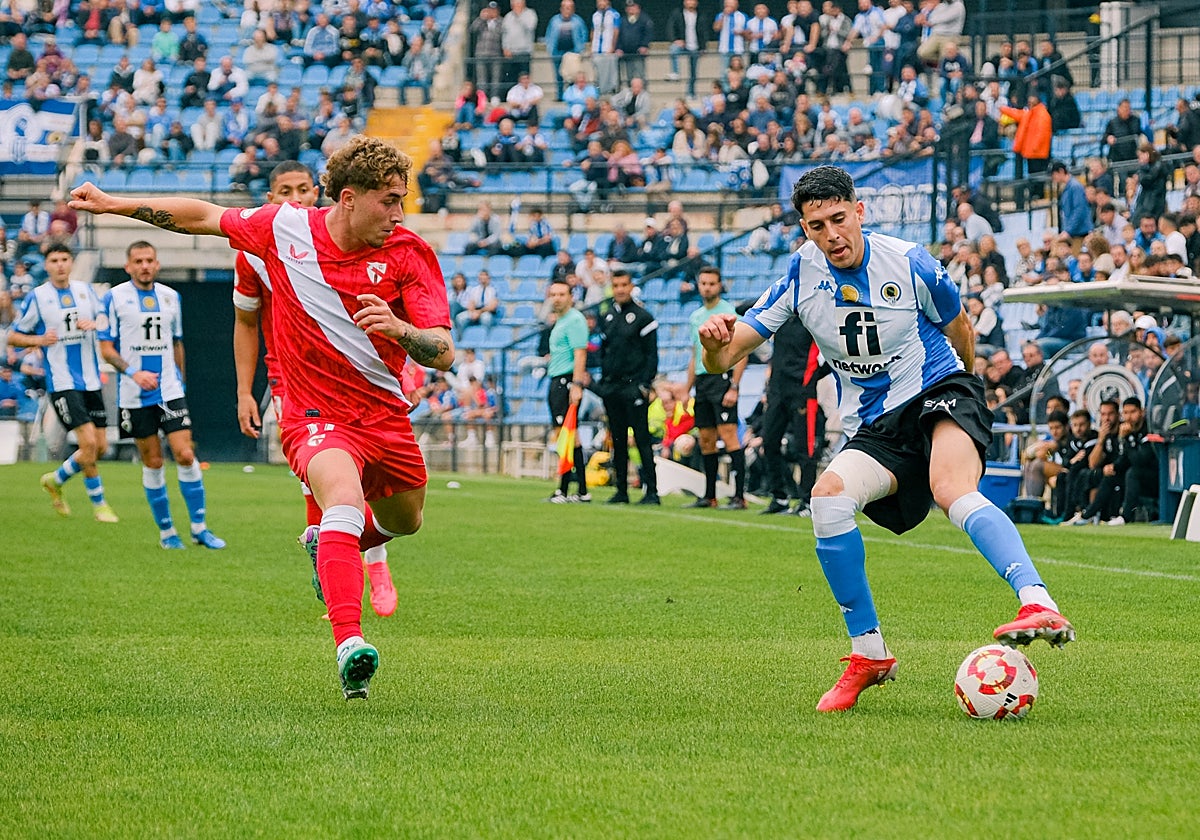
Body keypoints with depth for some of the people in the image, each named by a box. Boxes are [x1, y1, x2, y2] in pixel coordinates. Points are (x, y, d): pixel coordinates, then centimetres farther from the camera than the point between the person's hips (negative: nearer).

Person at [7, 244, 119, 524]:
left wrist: (94, 323, -12)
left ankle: (55, 480, 28)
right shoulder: (37, 297, -2)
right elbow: (13, 337, 3)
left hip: (90, 380, 5)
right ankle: (98, 504, 0)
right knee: (88, 441, -16)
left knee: (100, 446, 5)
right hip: (62, 382, -5)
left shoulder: (86, 290, 9)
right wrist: (38, 340, -16)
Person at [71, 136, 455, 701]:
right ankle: (349, 645, -47)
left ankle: (331, 545, 60)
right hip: (315, 415, -3)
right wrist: (118, 205, 10)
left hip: (386, 415, 3)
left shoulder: (409, 255, -9)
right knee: (344, 499, -33)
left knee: (404, 522, 23)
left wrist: (399, 327, -35)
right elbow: (204, 217, 10)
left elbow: (442, 355, -14)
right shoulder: (283, 228, -7)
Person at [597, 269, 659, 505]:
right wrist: (603, 383, 12)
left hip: (633, 386, -6)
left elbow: (652, 355, -4)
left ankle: (651, 491, -9)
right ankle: (621, 490, 12)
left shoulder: (643, 317, -3)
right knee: (618, 441, 8)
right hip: (611, 386, 6)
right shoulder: (607, 317, 14)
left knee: (642, 439, -8)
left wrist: (646, 385, -12)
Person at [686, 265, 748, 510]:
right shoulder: (695, 317, 17)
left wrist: (734, 387, -17)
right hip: (702, 381, 7)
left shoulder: (729, 313, -5)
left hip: (722, 377, -7)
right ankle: (709, 496, 15)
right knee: (706, 441, 9)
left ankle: (739, 496, -16)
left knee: (729, 435, -13)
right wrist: (688, 389, 19)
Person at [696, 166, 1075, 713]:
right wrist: (716, 345, -27)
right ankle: (868, 654, -15)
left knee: (952, 492, -36)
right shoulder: (801, 274, -2)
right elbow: (724, 359, -4)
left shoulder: (909, 265, -8)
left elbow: (958, 329, 12)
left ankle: (1040, 606, -54)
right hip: (873, 430, 3)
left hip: (939, 395, -3)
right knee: (828, 496, -28)